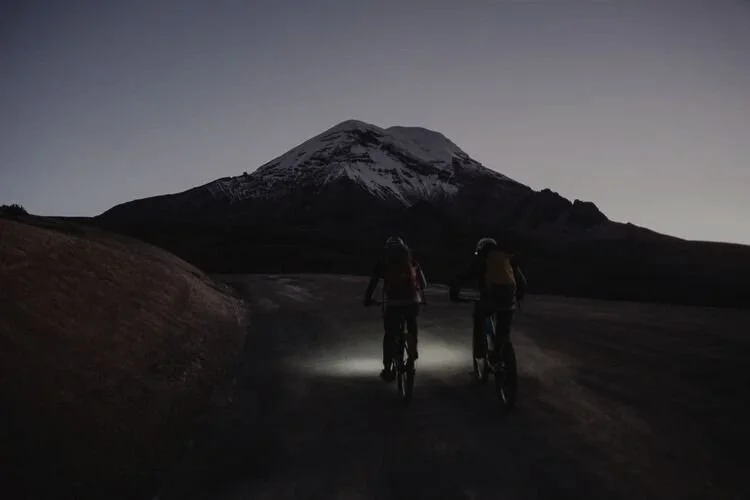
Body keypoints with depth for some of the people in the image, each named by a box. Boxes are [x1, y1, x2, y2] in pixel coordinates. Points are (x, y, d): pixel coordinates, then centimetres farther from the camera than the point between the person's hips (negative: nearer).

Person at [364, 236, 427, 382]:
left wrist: (367, 299, 27)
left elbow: (372, 283, 13)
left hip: (394, 304, -2)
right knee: (412, 323, 35)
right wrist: (420, 295, 38)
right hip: (413, 302, 2)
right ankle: (413, 350, 22)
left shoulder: (383, 262, 13)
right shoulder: (411, 260, 17)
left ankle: (387, 370, 18)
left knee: (389, 336, 15)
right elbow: (423, 283, 19)